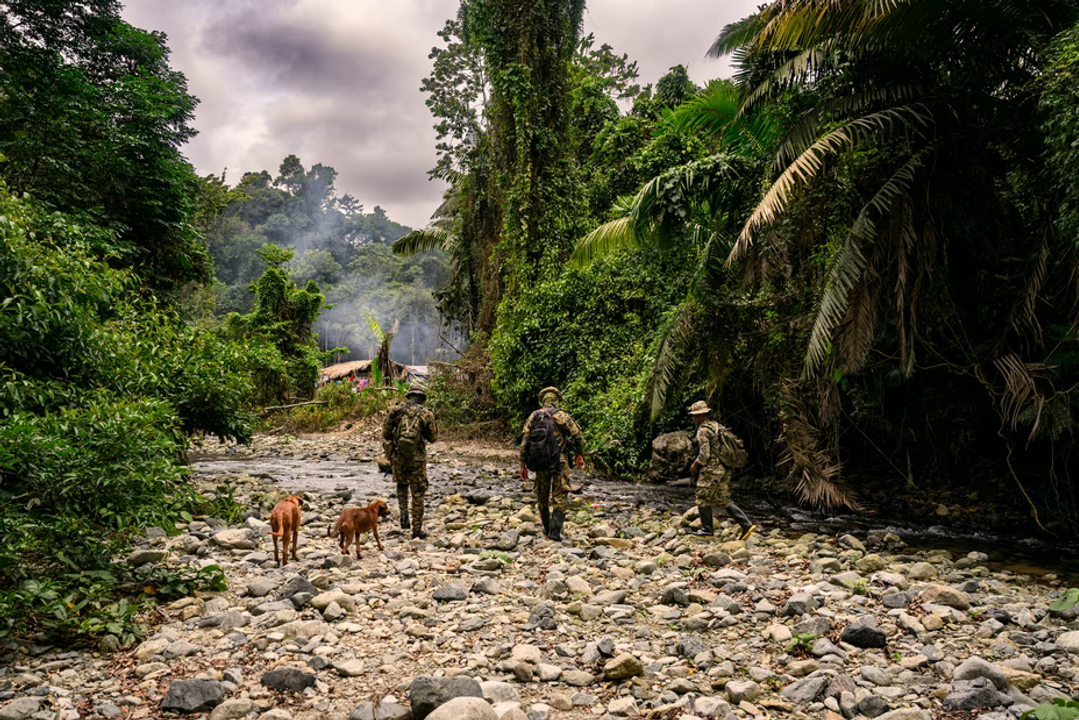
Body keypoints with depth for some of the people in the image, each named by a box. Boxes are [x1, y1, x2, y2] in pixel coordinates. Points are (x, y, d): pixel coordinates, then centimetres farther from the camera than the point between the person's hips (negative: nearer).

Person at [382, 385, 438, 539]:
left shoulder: (396, 410, 1)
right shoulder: (427, 414, -4)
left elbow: (385, 433, 2)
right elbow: (433, 438, 5)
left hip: (397, 456, 2)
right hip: (417, 458, -2)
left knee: (402, 485, 28)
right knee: (418, 493, 9)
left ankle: (404, 515, 12)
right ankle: (417, 529, 10)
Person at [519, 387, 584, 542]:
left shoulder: (533, 416, 3)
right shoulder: (561, 415, -6)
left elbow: (524, 441, 0)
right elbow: (578, 437, -5)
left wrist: (523, 465, 5)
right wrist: (579, 454, 12)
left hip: (539, 464, 4)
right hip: (559, 463, -3)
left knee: (542, 498, 19)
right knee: (560, 499, 0)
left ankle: (547, 529, 31)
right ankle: (554, 534, -10)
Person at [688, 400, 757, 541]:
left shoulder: (702, 430, -13)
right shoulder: (717, 426, 15)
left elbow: (704, 454, -19)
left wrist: (694, 465, -3)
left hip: (712, 470, -9)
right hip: (725, 470, 9)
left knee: (703, 499, 7)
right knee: (724, 501, 12)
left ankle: (707, 530, 13)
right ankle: (747, 525, 3)